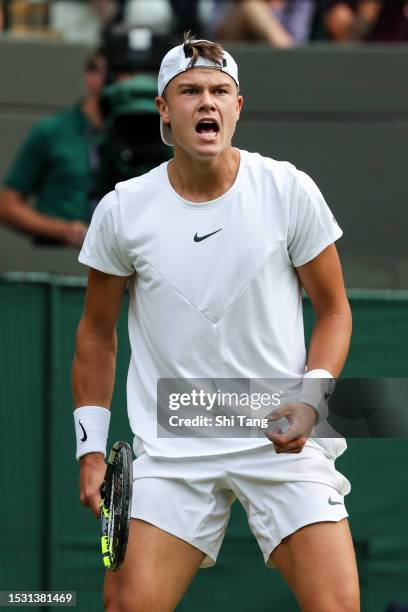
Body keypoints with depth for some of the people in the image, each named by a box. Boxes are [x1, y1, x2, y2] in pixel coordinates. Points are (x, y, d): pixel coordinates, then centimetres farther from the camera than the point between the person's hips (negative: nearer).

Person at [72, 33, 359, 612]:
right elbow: (98, 331, 12)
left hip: (282, 438, -1)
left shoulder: (289, 190, -3)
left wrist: (310, 401, -10)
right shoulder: (122, 210, 0)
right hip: (171, 451, 1)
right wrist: (91, 450, 8)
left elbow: (333, 309, 6)